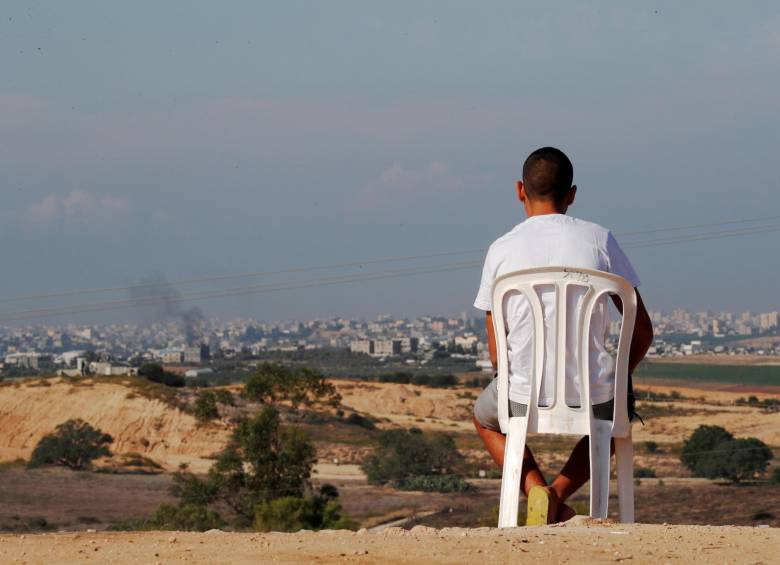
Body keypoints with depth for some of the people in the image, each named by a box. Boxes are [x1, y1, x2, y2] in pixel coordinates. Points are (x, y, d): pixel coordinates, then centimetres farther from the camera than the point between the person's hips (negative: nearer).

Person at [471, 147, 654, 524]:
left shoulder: (501, 251, 1)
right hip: (594, 397, 0)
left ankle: (535, 488, 6)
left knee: (485, 417, 35)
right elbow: (642, 331, 3)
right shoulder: (599, 239, 0)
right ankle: (561, 492, 10)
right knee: (617, 410, 38)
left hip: (525, 398, 0)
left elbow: (497, 354, 5)